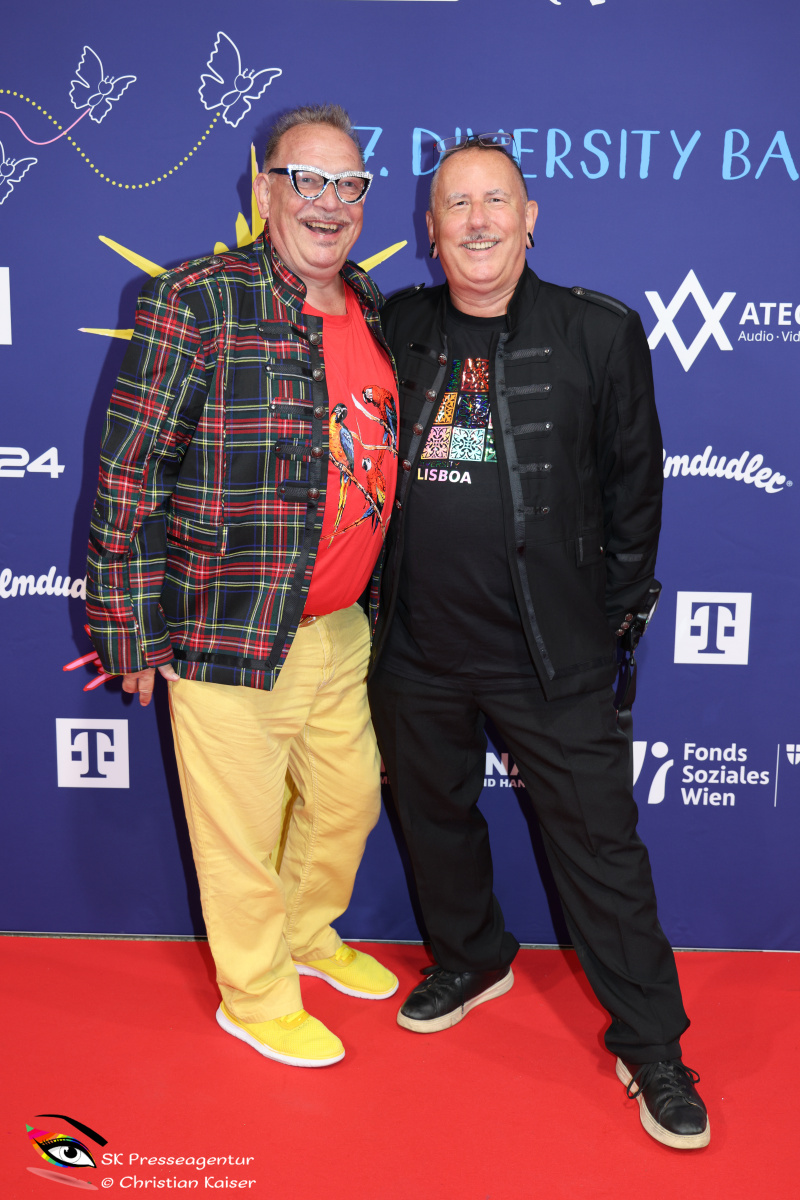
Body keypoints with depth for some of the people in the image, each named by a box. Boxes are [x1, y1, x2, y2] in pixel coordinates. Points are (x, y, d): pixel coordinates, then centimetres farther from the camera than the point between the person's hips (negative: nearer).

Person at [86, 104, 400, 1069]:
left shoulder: (374, 310, 8)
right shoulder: (198, 302, -13)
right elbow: (128, 473, -13)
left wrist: (375, 598, 20)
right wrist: (132, 627, -12)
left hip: (340, 628, 7)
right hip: (229, 634, -7)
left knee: (350, 795, 22)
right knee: (243, 829, 10)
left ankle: (307, 933, 50)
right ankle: (255, 996, 36)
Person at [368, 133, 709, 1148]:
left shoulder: (600, 333, -2)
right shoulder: (397, 329, 5)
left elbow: (632, 485, 3)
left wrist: (610, 615, 4)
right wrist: (379, 598, 10)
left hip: (552, 656, -3)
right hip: (417, 648, 4)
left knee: (600, 845, 4)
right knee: (434, 816, 19)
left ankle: (650, 1044, 22)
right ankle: (471, 959, 45)